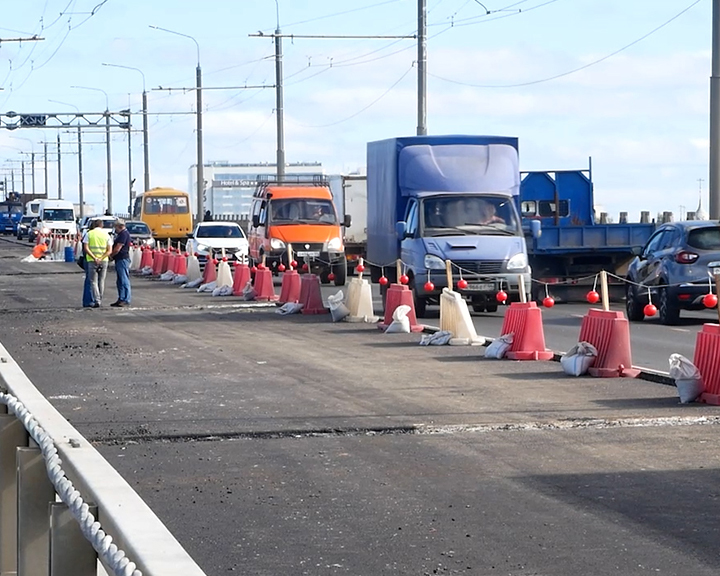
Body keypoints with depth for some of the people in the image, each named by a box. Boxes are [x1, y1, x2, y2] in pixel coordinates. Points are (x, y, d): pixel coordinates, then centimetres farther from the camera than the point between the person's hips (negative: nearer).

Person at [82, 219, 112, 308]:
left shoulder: (88, 234, 1)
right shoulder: (106, 235, 5)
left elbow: (85, 248, -9)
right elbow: (109, 250, -3)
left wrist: (94, 258, -14)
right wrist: (101, 259, -10)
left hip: (91, 260, -2)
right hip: (104, 261, 2)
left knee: (93, 281, 1)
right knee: (101, 281, 12)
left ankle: (96, 300, -11)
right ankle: (99, 300, 16)